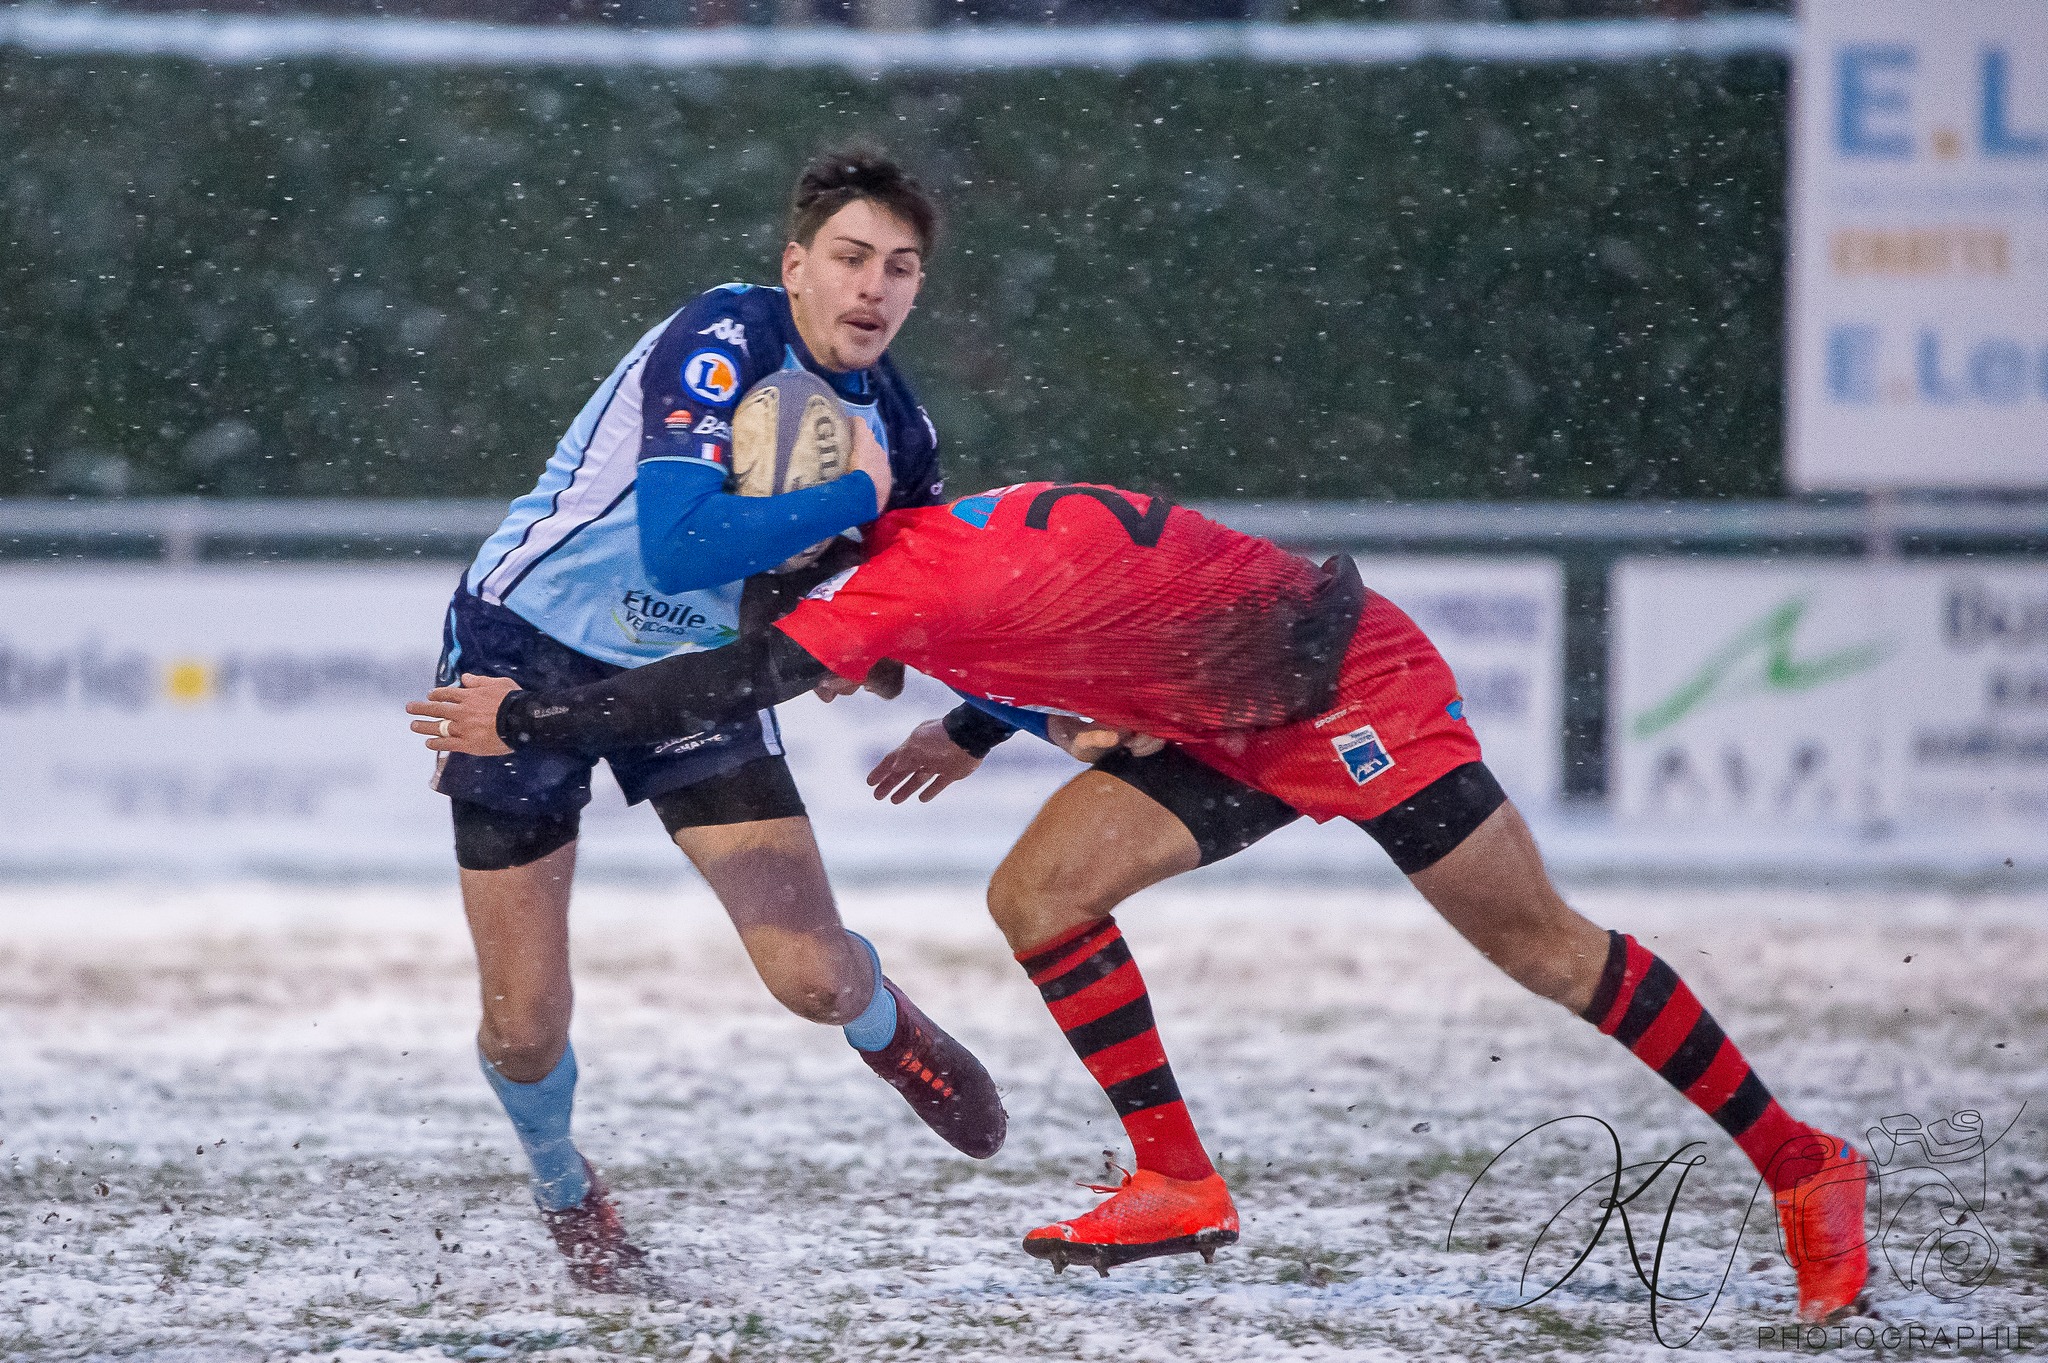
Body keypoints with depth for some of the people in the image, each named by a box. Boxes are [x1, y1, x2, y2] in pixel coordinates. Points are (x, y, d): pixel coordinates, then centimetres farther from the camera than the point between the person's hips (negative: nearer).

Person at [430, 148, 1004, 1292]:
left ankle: (889, 1032, 27)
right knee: (526, 1032, -3)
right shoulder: (722, 345, -26)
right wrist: (854, 496, -31)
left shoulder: (895, 425, -5)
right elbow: (676, 549, -39)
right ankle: (564, 1187, 31)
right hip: (529, 650, -4)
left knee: (815, 976, -11)